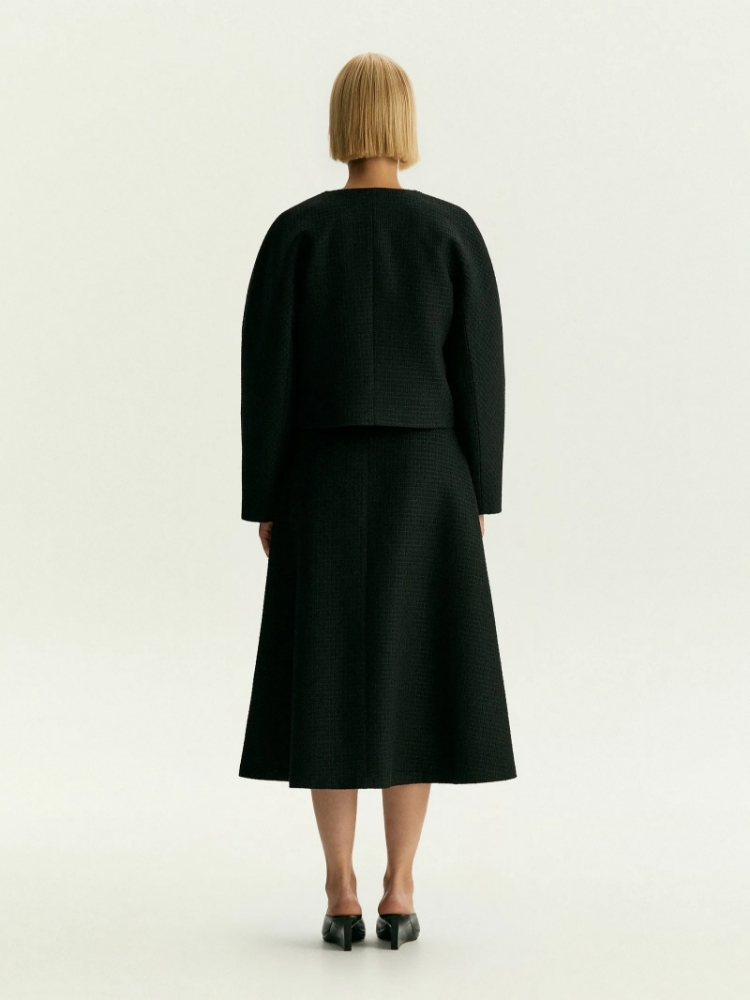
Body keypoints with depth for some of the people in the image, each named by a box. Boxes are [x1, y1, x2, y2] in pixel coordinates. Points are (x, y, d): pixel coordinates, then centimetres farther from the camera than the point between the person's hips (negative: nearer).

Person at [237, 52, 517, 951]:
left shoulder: (294, 231, -5)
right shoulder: (454, 230, -3)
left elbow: (266, 374, -5)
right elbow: (479, 372, -3)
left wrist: (262, 500, 3)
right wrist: (480, 497, 5)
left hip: (324, 478, 0)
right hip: (424, 479, 0)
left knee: (329, 678, 5)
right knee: (412, 674, 6)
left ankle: (341, 897, 4)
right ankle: (398, 893, 6)